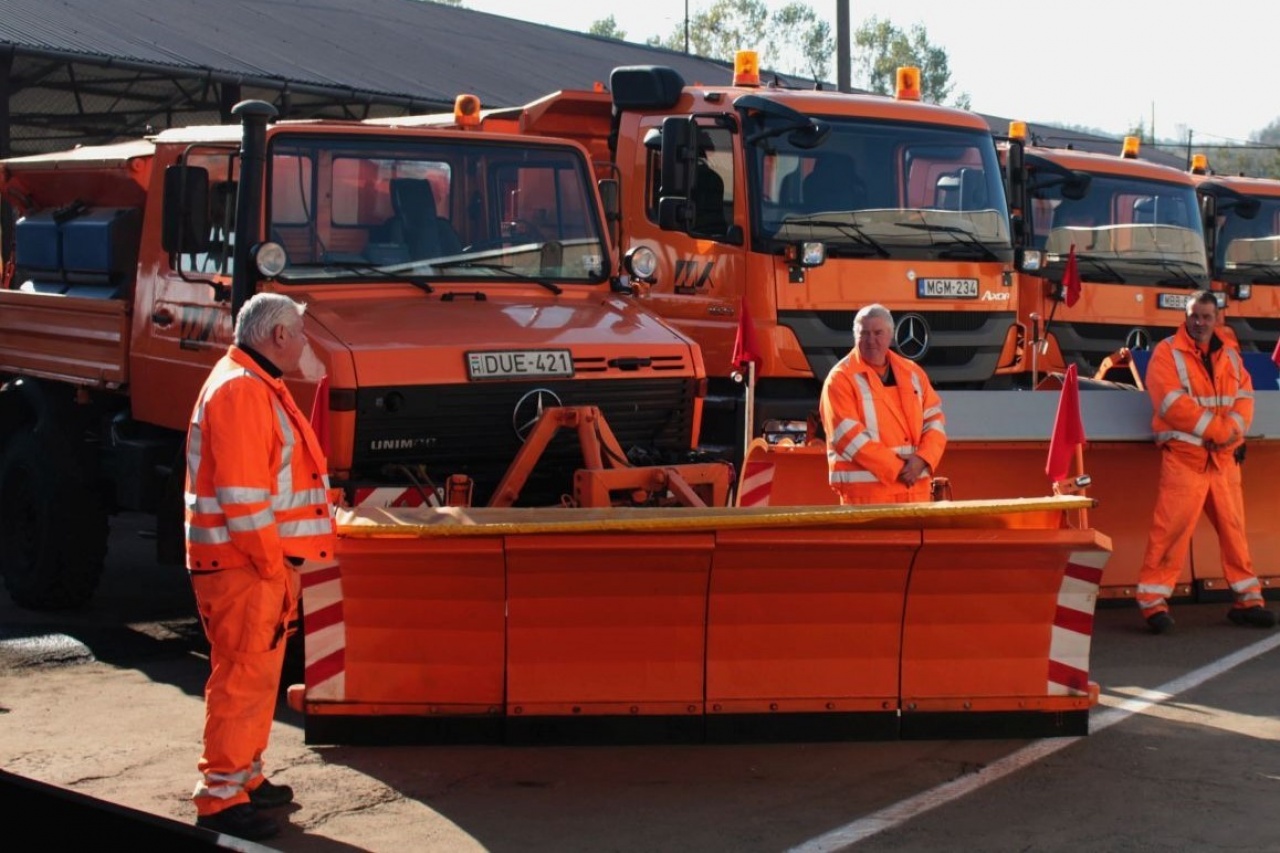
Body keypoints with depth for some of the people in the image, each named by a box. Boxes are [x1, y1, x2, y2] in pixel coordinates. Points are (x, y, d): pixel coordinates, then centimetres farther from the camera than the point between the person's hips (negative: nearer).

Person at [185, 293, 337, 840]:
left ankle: (244, 776, 29)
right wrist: (276, 565, -18)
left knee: (258, 672, 18)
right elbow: (242, 496, -23)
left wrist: (281, 562, 20)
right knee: (242, 677, -8)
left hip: (261, 563, 11)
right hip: (242, 566, -11)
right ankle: (220, 798, -3)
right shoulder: (240, 391, -17)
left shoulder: (257, 387, 18)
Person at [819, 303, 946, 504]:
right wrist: (896, 468, -15)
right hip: (865, 489, -5)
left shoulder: (912, 373, 13)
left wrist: (923, 459, -8)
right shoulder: (841, 378, -5)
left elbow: (934, 419, 11)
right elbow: (847, 434, -13)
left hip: (914, 487, 5)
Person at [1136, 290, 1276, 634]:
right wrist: (1216, 429, -16)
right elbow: (1172, 403, -15)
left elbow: (1245, 396, 8)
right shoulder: (1167, 353, -4)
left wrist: (1234, 428, -12)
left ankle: (1247, 598, 21)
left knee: (1234, 526, 11)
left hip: (1224, 457, 6)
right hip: (1184, 455, -6)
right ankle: (1153, 600, -6)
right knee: (1171, 527, -11)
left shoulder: (1229, 355, 14)